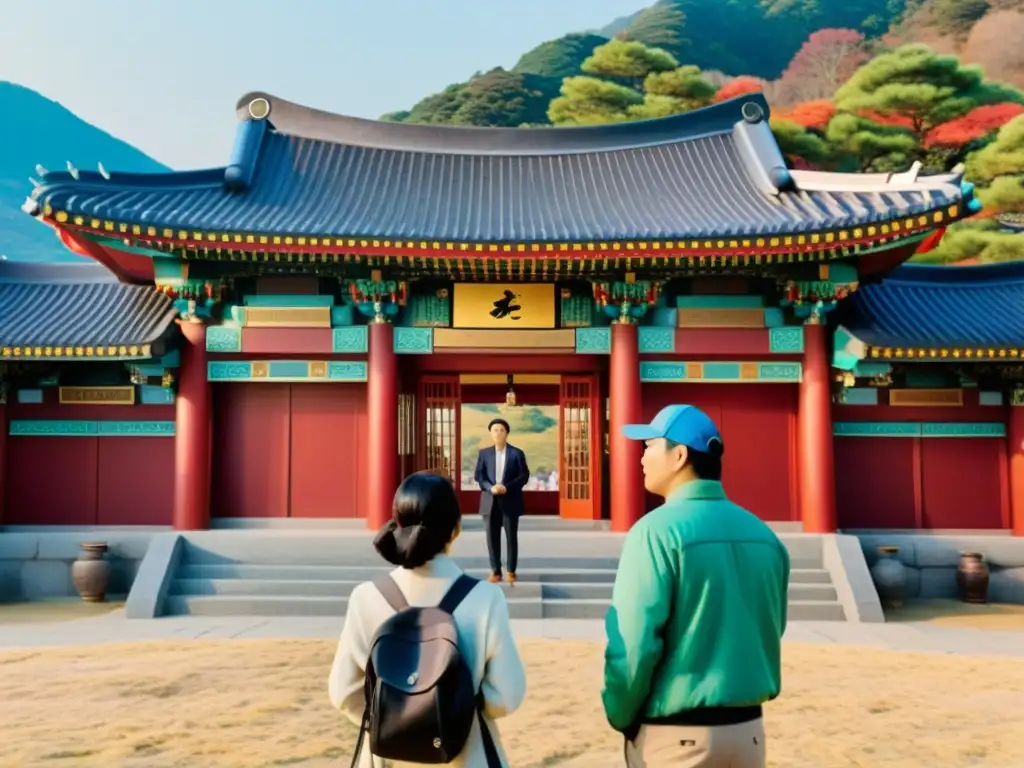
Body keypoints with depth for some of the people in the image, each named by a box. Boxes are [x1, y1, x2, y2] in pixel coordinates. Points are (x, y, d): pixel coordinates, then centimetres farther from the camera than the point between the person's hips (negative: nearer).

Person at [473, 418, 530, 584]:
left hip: (510, 501, -2)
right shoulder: (484, 453, 9)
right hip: (490, 501, 2)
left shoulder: (517, 453, 3)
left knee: (511, 537, 3)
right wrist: (491, 487, -14)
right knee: (492, 537, 3)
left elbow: (524, 476, -2)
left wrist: (507, 487, -16)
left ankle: (510, 571, 12)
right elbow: (478, 475, 4)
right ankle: (495, 571, 11)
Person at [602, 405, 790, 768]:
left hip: (674, 734, -6)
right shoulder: (764, 535, 3)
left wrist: (621, 718, -3)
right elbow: (770, 631, 12)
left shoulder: (657, 530, -16)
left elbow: (633, 643, -18)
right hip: (747, 729, 6)